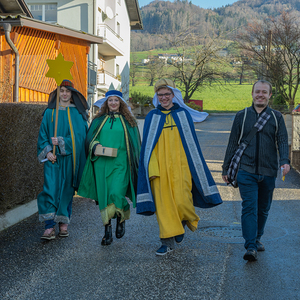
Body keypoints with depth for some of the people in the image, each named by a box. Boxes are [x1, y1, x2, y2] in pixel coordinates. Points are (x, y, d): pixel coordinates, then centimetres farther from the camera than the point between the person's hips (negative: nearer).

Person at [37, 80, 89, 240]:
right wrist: (47, 151, -8)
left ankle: (64, 224, 15)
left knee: (67, 190, 5)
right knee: (50, 189, -10)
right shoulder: (50, 112, 9)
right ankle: (50, 227, -11)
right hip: (53, 158, 0)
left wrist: (61, 142, -14)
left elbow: (81, 134, -4)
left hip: (70, 158, 0)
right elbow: (43, 134, 7)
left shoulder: (78, 113, 5)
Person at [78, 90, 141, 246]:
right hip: (101, 163, 2)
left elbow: (135, 144, 10)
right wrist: (95, 146, -11)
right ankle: (107, 231, 12)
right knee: (103, 196, 2)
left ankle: (121, 218, 15)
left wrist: (135, 166, 5)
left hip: (120, 164, -2)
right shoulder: (99, 120, 12)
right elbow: (90, 138, 11)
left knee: (116, 193, -16)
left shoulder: (128, 121, 8)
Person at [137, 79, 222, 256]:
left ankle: (183, 222, 24)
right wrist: (150, 168, -3)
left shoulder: (183, 114, 7)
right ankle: (168, 242, 8)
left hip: (180, 165, -1)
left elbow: (192, 142, 8)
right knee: (163, 204, -1)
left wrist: (195, 167, 4)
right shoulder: (152, 117, 9)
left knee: (181, 202, -10)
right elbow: (147, 145, 8)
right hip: (160, 167, 1)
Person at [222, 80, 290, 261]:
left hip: (268, 172, 2)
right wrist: (226, 168, 11)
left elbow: (282, 141, 0)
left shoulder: (276, 117, 8)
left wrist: (284, 161, -19)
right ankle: (251, 247, -14)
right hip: (246, 171, -1)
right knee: (249, 207, -12)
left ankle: (257, 238, 32)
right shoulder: (242, 116, 8)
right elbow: (233, 143, 11)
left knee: (263, 209, 12)